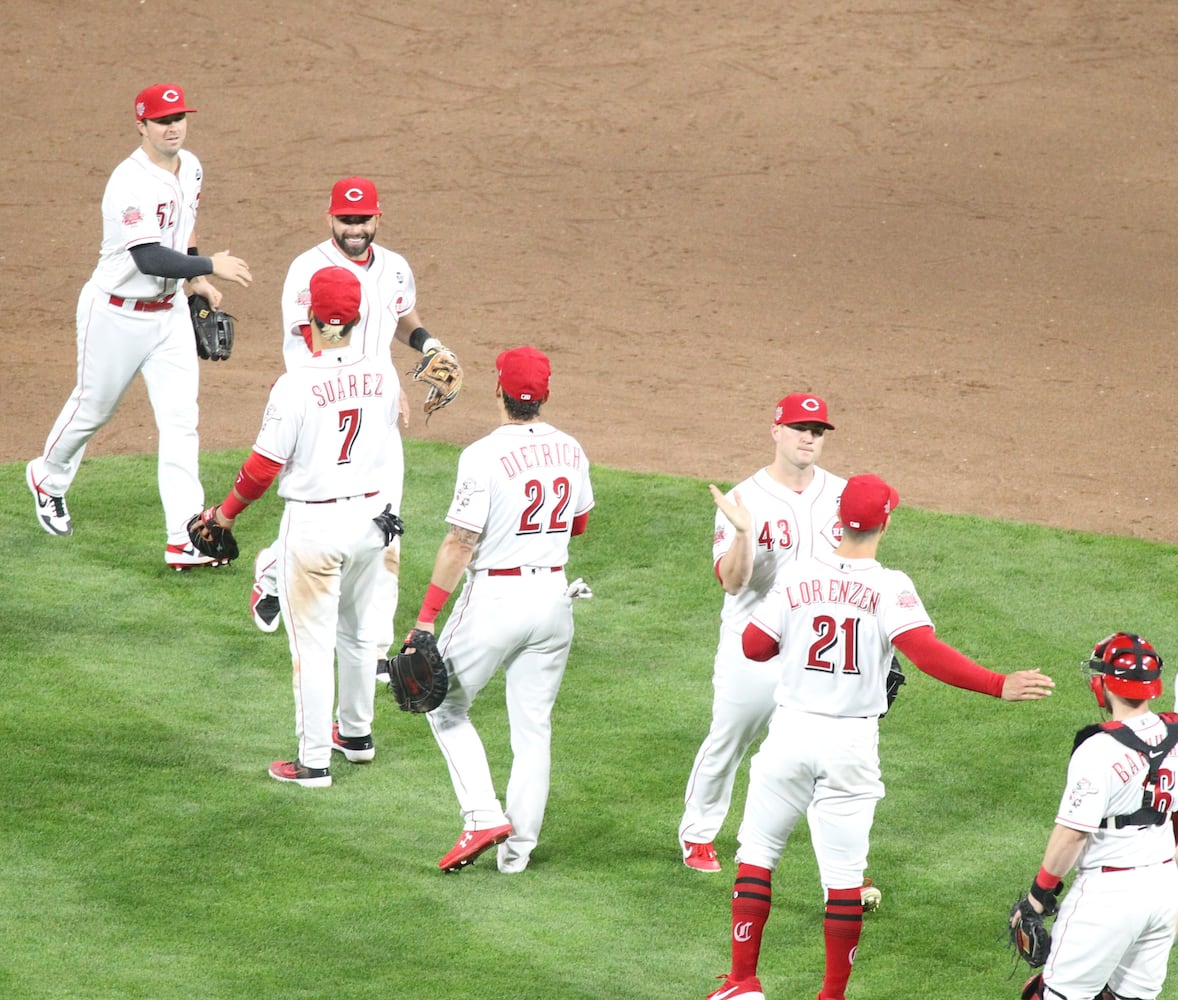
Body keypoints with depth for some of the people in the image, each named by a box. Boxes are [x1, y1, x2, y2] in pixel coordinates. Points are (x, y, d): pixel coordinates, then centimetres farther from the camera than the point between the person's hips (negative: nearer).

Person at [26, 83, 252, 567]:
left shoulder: (190, 168, 1)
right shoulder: (131, 183, -25)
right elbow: (148, 258, -33)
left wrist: (196, 278, 17)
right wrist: (210, 265, -35)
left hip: (169, 311, 6)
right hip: (117, 313, -6)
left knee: (181, 419, -4)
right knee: (93, 408, 13)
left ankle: (184, 539, -7)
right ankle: (48, 478, 45)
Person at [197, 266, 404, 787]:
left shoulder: (297, 385, -20)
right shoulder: (383, 374, -5)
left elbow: (264, 465, -15)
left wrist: (228, 510, 1)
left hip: (313, 524, -5)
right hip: (371, 516, 5)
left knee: (313, 643, 3)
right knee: (360, 632, 23)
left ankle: (314, 760, 8)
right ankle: (357, 733, 39)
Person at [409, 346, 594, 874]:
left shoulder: (485, 457, -18)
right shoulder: (570, 451, 2)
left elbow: (460, 544, -18)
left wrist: (425, 618, -14)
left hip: (494, 597, -5)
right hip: (553, 597, 5)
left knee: (445, 705, 12)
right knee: (533, 726, 12)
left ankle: (484, 816, -3)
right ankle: (518, 850, 15)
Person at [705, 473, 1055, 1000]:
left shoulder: (798, 577, -4)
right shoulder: (889, 588, -10)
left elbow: (753, 645, 2)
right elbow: (926, 651, -23)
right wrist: (998, 685, -26)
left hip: (791, 730, 1)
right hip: (851, 743, -1)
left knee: (757, 850, 14)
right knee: (843, 874, 6)